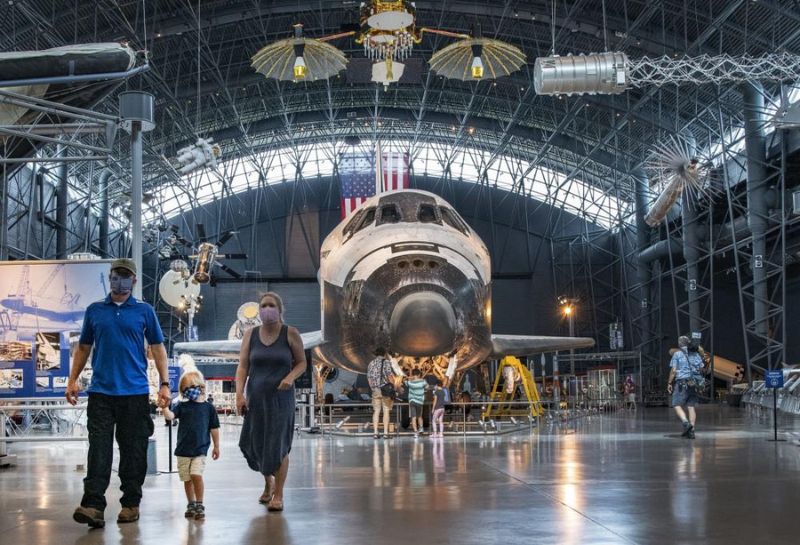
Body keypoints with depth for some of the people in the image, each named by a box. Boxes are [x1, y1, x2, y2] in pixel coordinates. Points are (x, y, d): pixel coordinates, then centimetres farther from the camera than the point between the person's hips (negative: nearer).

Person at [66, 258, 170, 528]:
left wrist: (164, 384, -2)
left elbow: (158, 348, 6)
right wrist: (73, 379, 7)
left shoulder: (144, 311, 6)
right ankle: (93, 505, -11)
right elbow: (83, 347, 16)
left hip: (135, 392, -1)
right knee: (99, 448, -6)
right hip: (101, 391, 1)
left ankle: (131, 504, 14)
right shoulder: (95, 310, 11)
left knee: (133, 451, 4)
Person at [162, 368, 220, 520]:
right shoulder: (182, 406, 4)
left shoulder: (208, 407, 1)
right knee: (187, 479, 8)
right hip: (183, 449, 3)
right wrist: (165, 406, -30)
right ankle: (191, 505, 23)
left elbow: (214, 428, 7)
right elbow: (170, 416, -11)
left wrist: (216, 446, 9)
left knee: (196, 475, -16)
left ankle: (199, 505, -5)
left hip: (200, 449, -2)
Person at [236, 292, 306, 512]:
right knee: (255, 444, 6)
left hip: (281, 397, -2)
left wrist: (291, 377, -16)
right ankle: (268, 482, 33)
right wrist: (239, 394, -11)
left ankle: (278, 495, 6)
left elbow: (302, 362, 4)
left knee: (278, 445, -5)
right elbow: (242, 366, 0)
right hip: (255, 397, 2)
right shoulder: (250, 334, 4)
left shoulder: (290, 334, -2)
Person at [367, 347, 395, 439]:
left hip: (375, 390, 4)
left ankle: (375, 432, 2)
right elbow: (389, 375, -13)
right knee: (386, 411, 0)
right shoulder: (386, 362, -4)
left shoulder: (371, 363, 11)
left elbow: (369, 378, 11)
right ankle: (385, 432, -4)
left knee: (376, 411, 8)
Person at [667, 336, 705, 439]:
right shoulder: (696, 354, 13)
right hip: (694, 383, 5)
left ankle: (686, 423, -26)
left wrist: (669, 383, -1)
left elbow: (673, 370, -7)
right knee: (691, 406, 7)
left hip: (681, 383, -5)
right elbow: (701, 369, 10)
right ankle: (691, 430, 2)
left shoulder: (677, 354, -2)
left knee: (677, 405, -4)